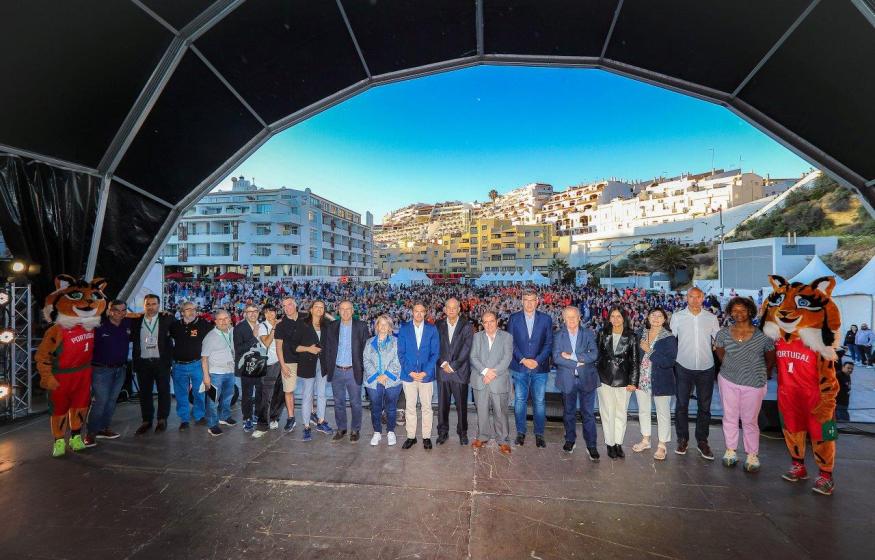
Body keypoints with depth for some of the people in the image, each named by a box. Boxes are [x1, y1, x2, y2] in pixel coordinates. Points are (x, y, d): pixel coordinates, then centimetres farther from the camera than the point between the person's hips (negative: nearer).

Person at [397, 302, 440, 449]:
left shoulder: (432, 329, 0)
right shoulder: (404, 329, 1)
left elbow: (435, 353, -2)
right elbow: (401, 353, 0)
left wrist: (425, 372, -11)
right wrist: (410, 372, -10)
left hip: (426, 375, 0)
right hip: (408, 375, 1)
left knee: (426, 407, 8)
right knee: (410, 407, 9)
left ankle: (426, 436, 21)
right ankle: (411, 436, 22)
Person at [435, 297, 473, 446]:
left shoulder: (466, 326, 0)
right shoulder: (439, 326, 6)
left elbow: (466, 349, -7)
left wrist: (452, 366, -12)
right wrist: (443, 364, -9)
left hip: (460, 371, -2)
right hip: (442, 371, 2)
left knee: (461, 404, 6)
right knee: (442, 404, 8)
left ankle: (462, 432, 22)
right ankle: (443, 432, 22)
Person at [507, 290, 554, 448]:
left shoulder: (546, 319, 3)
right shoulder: (514, 318, 3)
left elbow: (549, 343, 1)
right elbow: (511, 342, 0)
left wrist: (537, 360, -10)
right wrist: (523, 360, -10)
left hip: (540, 367, 0)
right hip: (519, 367, 0)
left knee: (539, 402, 5)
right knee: (519, 401, 6)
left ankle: (539, 434, 19)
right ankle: (520, 433, 20)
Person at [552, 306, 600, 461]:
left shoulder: (588, 334, 2)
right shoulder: (558, 336, 0)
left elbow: (594, 354, -11)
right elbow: (556, 357, -11)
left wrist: (572, 357, -16)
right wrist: (578, 363, -16)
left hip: (586, 379, -1)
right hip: (567, 380, 1)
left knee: (588, 413, 2)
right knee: (569, 412, 14)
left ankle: (591, 445, 13)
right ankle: (570, 440, 31)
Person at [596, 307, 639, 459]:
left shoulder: (631, 337, -1)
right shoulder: (603, 334, 3)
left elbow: (635, 361, 1)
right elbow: (597, 355, 7)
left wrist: (633, 382, -3)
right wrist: (595, 377, 4)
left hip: (623, 381, 0)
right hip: (604, 379, 1)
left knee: (621, 413, 7)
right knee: (608, 412, 4)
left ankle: (618, 443, 20)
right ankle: (610, 444, 15)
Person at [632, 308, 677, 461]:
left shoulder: (669, 338, -12)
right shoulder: (642, 334, 0)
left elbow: (670, 362, -21)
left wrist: (649, 351, -22)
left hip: (660, 381, -4)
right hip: (642, 379, 5)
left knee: (663, 413, 8)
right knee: (643, 410, 16)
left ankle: (662, 445, 24)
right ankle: (645, 440, 34)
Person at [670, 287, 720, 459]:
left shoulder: (711, 318, 1)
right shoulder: (677, 316, -2)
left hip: (706, 368, 1)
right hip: (683, 367, -1)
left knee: (704, 406, 10)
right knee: (681, 405, 7)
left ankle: (702, 441, 25)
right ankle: (683, 439, 22)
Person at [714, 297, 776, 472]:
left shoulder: (762, 335, -9)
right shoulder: (723, 334, -4)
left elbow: (770, 359, 5)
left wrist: (764, 374, 15)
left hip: (753, 384, -2)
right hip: (728, 380, 2)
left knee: (750, 421, 6)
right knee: (729, 417, 12)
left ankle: (752, 455, 22)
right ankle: (730, 450, 25)